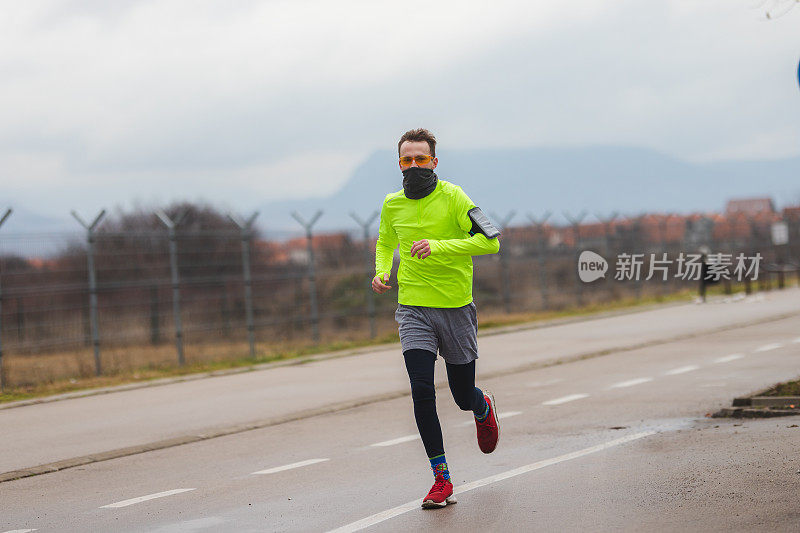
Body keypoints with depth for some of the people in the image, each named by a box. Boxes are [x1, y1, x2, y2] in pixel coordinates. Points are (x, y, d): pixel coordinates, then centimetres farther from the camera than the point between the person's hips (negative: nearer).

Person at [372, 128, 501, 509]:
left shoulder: (452, 197, -9)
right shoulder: (392, 205, 5)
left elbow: (490, 242, -17)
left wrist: (440, 246, -28)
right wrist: (382, 272, 3)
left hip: (456, 308, -2)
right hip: (413, 309, 2)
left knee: (464, 397, 8)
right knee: (421, 391, -14)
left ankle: (484, 408, 49)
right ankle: (441, 480, -6)